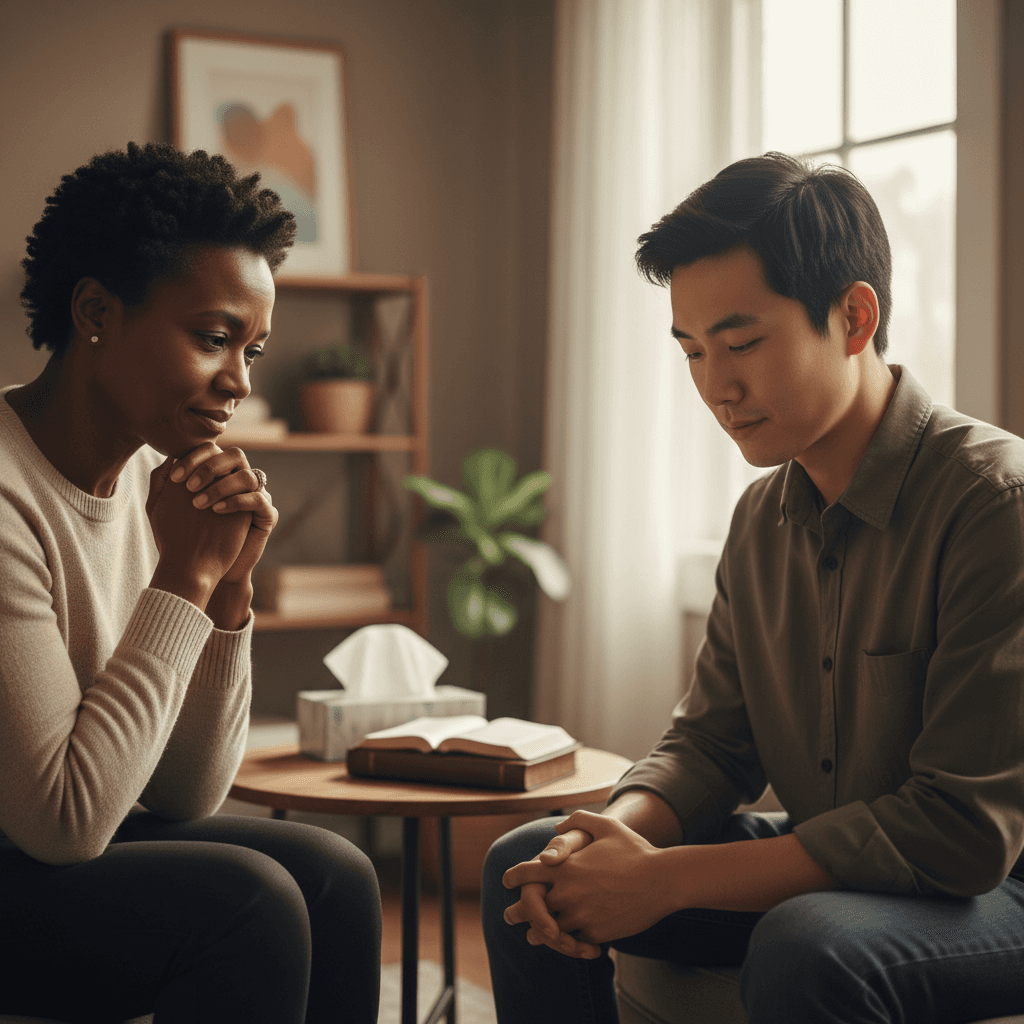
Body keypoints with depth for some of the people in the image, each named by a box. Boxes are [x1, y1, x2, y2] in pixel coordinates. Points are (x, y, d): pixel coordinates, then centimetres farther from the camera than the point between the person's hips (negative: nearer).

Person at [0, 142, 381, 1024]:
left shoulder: (152, 475, 2)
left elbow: (185, 799, 2)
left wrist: (228, 587, -11)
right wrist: (183, 575, -21)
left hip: (73, 844, 7)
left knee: (333, 876, -10)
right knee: (247, 901, -23)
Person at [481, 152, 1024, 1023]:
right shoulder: (764, 514, 4)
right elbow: (711, 740, 9)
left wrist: (667, 879, -24)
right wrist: (617, 834, -15)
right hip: (827, 871, 7)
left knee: (806, 948, -37)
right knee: (525, 866, 1)